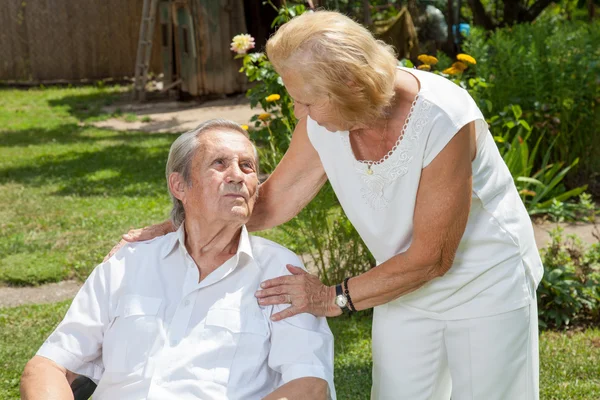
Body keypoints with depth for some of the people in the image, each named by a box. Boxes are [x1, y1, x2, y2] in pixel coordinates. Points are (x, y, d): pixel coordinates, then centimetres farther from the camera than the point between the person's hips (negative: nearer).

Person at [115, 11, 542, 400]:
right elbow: (272, 201, -3)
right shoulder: (323, 122, -17)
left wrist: (335, 298, -20)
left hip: (487, 285, -4)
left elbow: (430, 259, -25)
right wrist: (173, 228, -9)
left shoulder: (443, 120, -32)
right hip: (406, 287, 5)